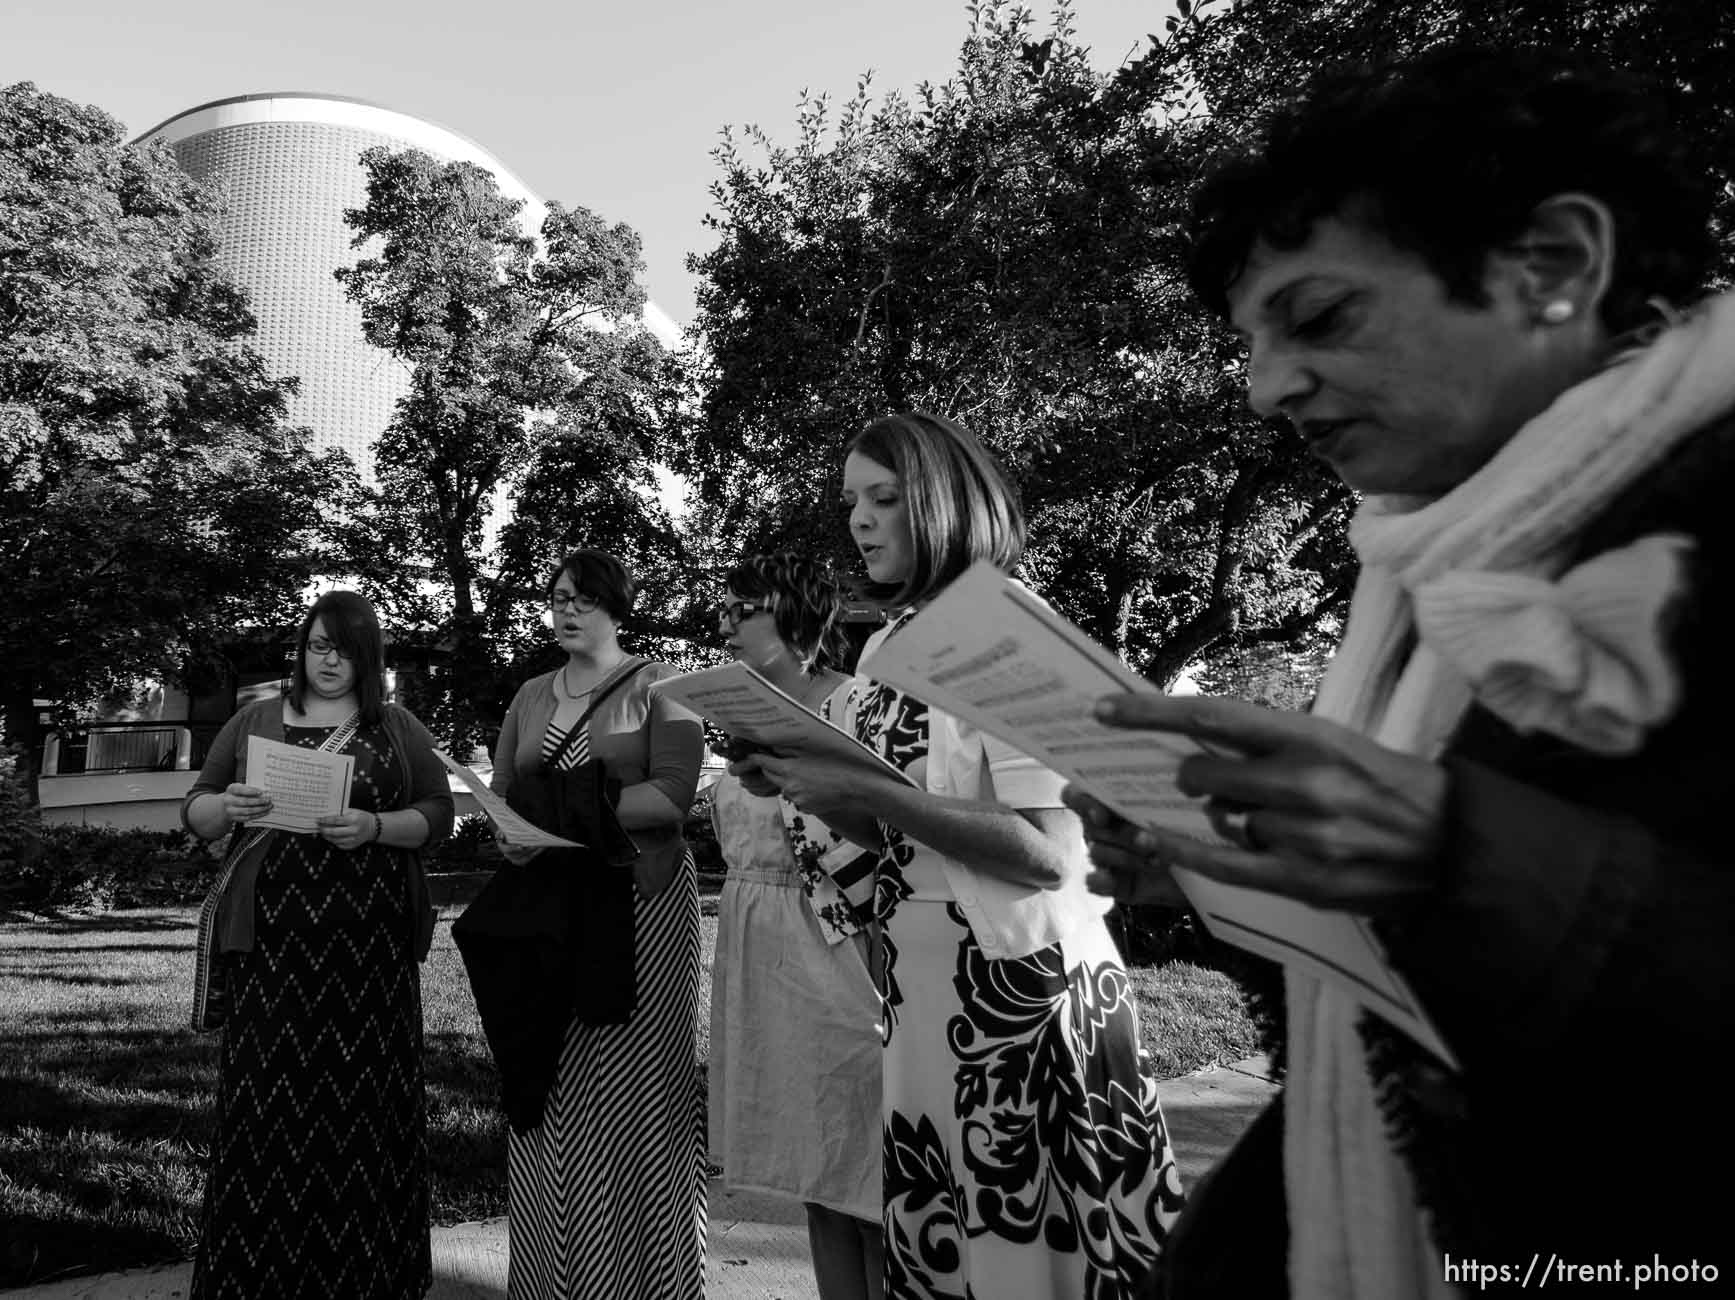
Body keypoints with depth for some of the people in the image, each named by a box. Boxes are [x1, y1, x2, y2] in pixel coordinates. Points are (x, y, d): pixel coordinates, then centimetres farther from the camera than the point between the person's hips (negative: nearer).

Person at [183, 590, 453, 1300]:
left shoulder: (400, 729, 10)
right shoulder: (255, 720, 13)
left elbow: (438, 814, 4)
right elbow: (193, 809, 13)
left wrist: (375, 827, -14)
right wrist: (227, 806, -10)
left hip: (369, 933, -1)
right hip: (275, 926, 1)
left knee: (362, 1092, 1)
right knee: (270, 1089, -1)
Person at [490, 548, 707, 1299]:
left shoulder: (657, 688, -1)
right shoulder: (530, 697, 15)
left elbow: (671, 795, -12)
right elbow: (498, 796, 12)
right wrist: (511, 836, -11)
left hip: (638, 900, -4)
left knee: (628, 1095, -1)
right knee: (547, 1097, 5)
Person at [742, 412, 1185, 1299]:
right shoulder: (885, 648, 9)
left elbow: (1048, 854, -21)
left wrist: (868, 790, -24)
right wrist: (800, 783, -4)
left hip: (1016, 976, -7)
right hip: (915, 981, 7)